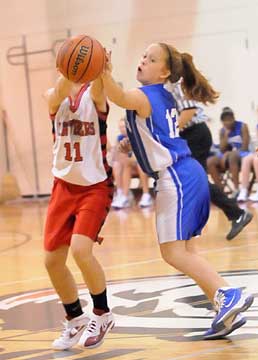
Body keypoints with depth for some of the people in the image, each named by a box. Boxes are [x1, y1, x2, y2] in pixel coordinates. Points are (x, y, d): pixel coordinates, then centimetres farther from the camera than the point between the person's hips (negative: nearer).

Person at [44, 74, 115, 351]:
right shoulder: (53, 97, -1)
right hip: (64, 185, 4)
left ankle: (102, 315, 2)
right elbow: (60, 93, -25)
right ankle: (75, 320, 27)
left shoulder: (94, 95, -7)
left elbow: (98, 87, -32)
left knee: (80, 249, -22)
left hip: (95, 185, -4)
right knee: (52, 260, 4)